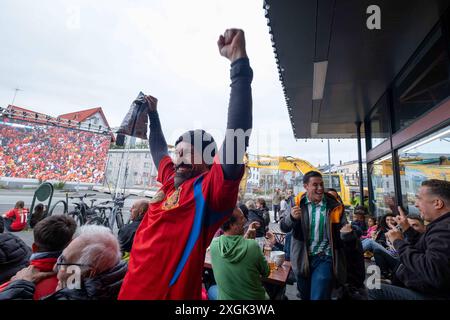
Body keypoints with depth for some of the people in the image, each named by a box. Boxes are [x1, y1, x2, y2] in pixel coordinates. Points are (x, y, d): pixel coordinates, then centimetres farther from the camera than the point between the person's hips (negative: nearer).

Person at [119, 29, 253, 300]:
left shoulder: (209, 190, -19)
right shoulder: (169, 181, 2)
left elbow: (237, 140, -33)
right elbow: (159, 150, 20)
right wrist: (153, 113, 27)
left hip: (171, 293, -7)